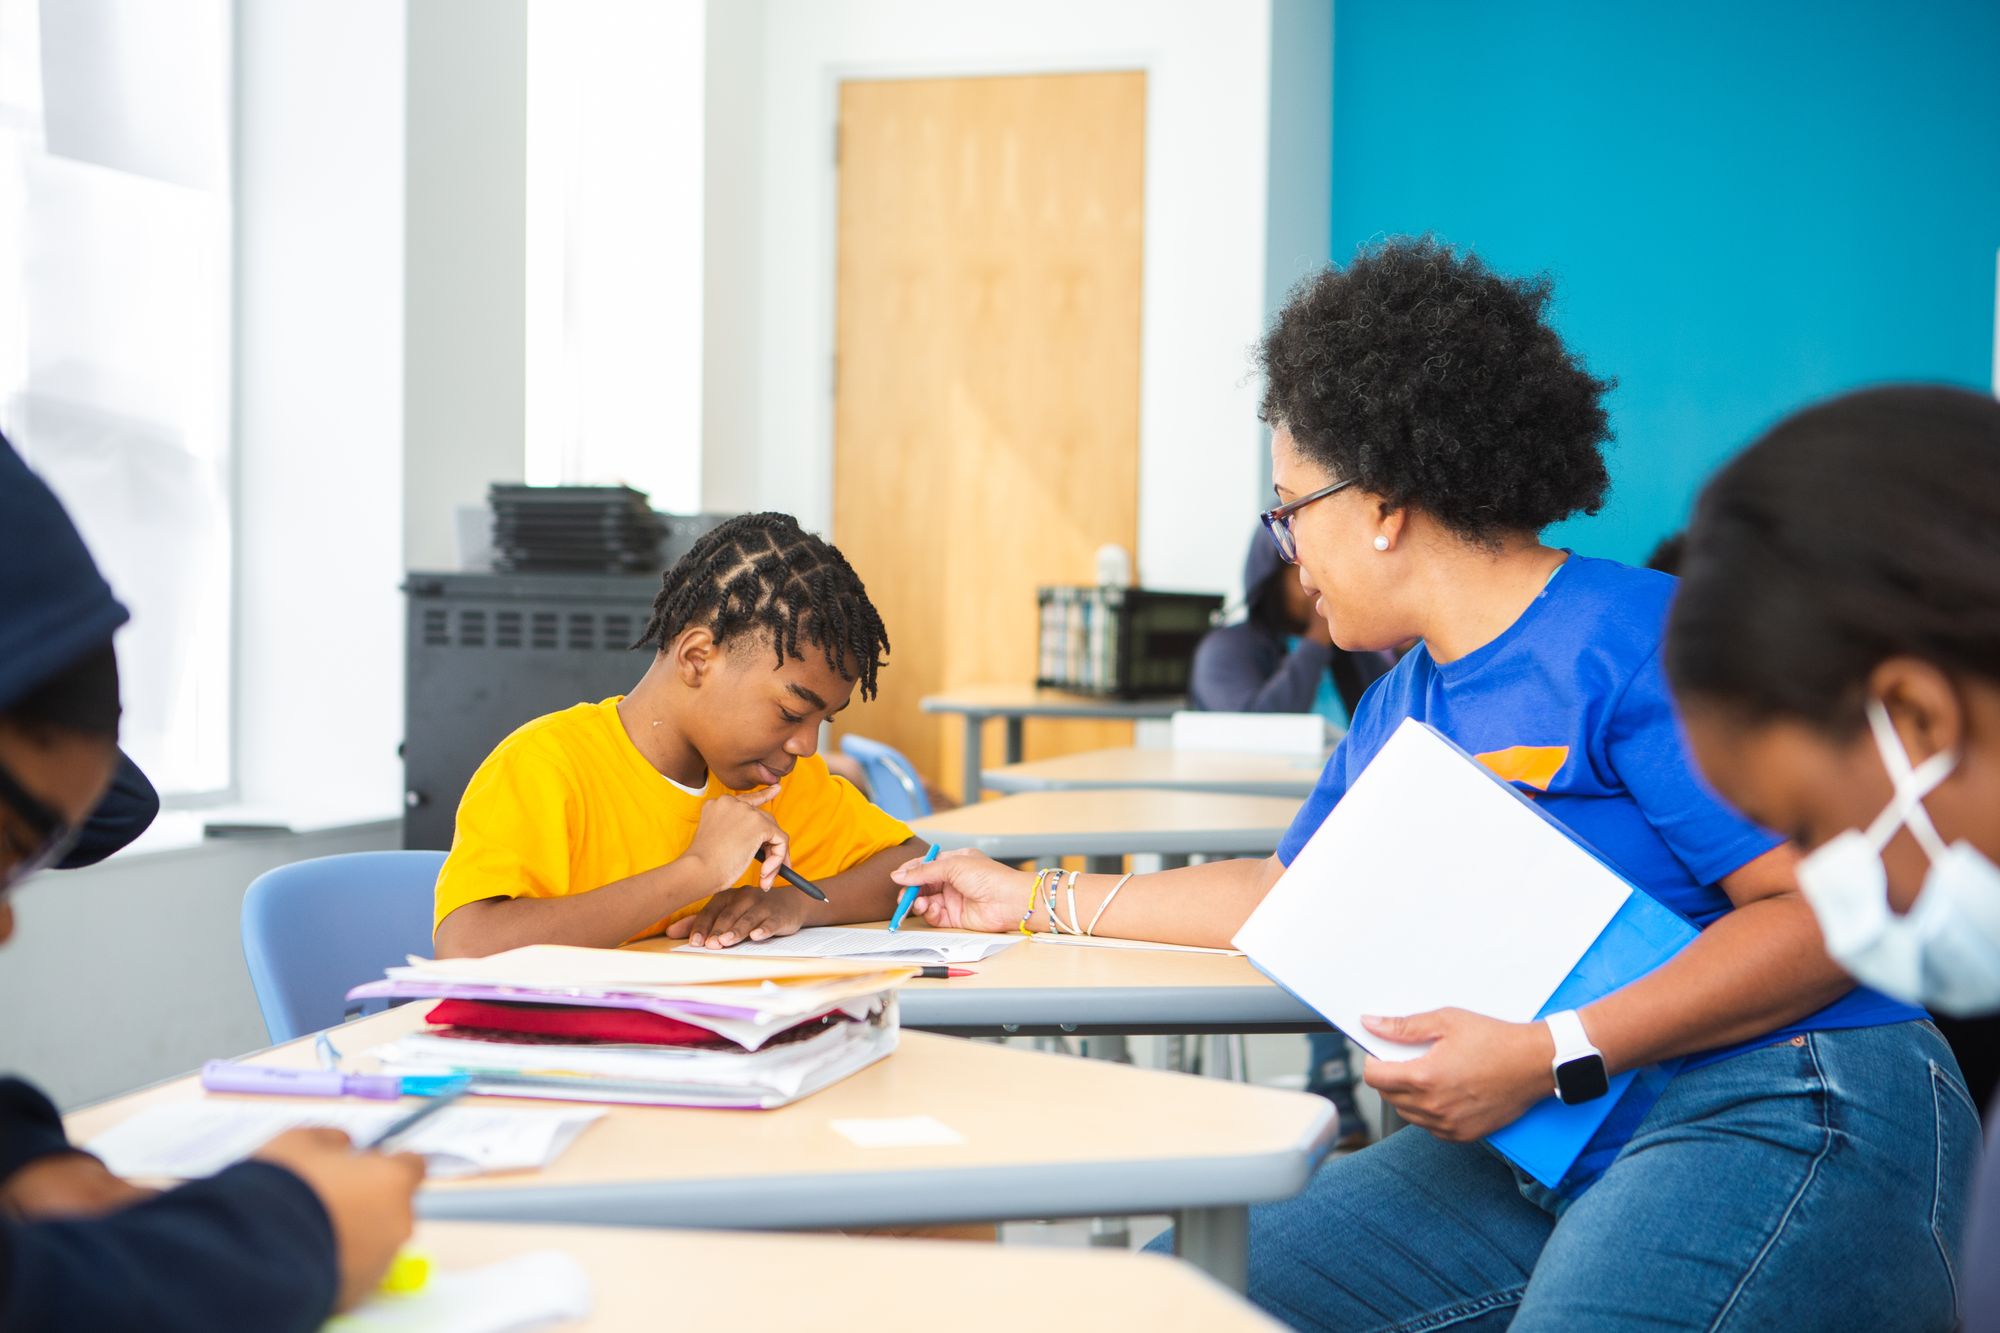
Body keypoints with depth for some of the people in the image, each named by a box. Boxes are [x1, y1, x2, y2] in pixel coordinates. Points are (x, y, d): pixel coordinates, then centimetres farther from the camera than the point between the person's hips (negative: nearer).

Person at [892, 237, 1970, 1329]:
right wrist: (1037, 901, 35)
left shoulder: (1637, 639, -13)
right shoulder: (1394, 713, 16)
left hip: (1777, 1115, -8)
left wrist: (1550, 1054, -23)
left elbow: (1825, 910, -19)